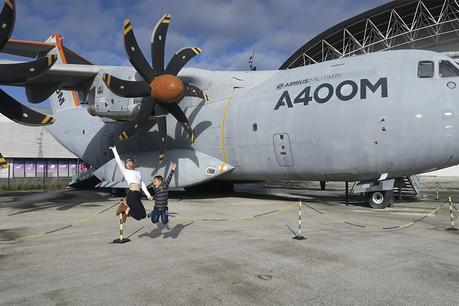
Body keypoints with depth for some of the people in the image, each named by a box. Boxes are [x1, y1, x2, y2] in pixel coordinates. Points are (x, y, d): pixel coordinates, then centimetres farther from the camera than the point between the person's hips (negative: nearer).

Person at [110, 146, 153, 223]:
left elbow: (142, 184, 22)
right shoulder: (125, 171, 8)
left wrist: (148, 195, 17)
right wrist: (114, 150, 8)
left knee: (143, 215, 7)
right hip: (131, 194, -6)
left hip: (137, 195, 6)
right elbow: (119, 161, 5)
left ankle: (126, 210, 21)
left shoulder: (138, 172, 23)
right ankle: (123, 206, 10)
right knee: (138, 215, -10)